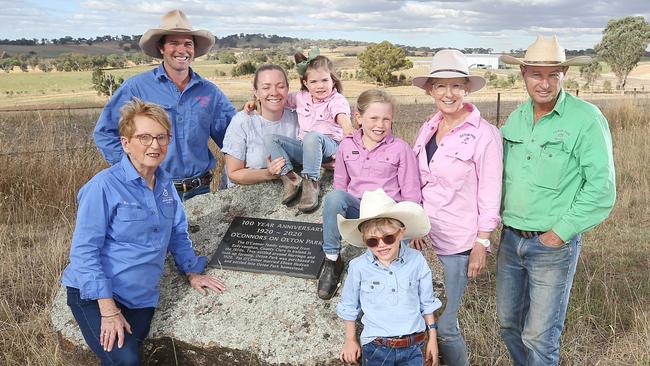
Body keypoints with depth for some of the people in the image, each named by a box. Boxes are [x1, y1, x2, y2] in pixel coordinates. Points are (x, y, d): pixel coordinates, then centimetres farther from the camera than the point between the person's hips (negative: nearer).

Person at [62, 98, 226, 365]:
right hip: (96, 294, -6)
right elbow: (84, 250, -17)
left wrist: (192, 272, 11)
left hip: (141, 299, 6)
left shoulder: (165, 183, 5)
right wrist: (108, 310, -19)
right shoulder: (104, 186, -16)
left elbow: (177, 232, 18)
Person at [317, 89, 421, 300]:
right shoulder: (347, 146, 7)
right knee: (334, 197, -31)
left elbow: (411, 193, 0)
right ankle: (332, 261, -17)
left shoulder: (400, 149, -1)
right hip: (356, 209, 3)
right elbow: (340, 185, 15)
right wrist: (332, 213, 5)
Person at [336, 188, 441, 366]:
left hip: (413, 347, 1)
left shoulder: (416, 261, -8)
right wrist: (350, 340, 11)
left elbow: (427, 303, 6)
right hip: (376, 349, -1)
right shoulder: (358, 267, -12)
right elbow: (349, 306, 5)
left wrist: (432, 338, 10)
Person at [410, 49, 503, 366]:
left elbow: (489, 195, -10)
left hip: (458, 241, -5)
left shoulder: (484, 134, -12)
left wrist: (481, 244, -10)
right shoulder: (427, 129, 7)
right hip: (425, 235, 6)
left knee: (444, 323, 0)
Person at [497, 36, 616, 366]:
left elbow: (601, 187, -15)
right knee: (509, 324, 18)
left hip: (554, 244, -5)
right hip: (510, 238, 6)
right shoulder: (515, 118, 5)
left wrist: (562, 231, -14)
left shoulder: (586, 119, -13)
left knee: (539, 336, 4)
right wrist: (500, 216, 5)